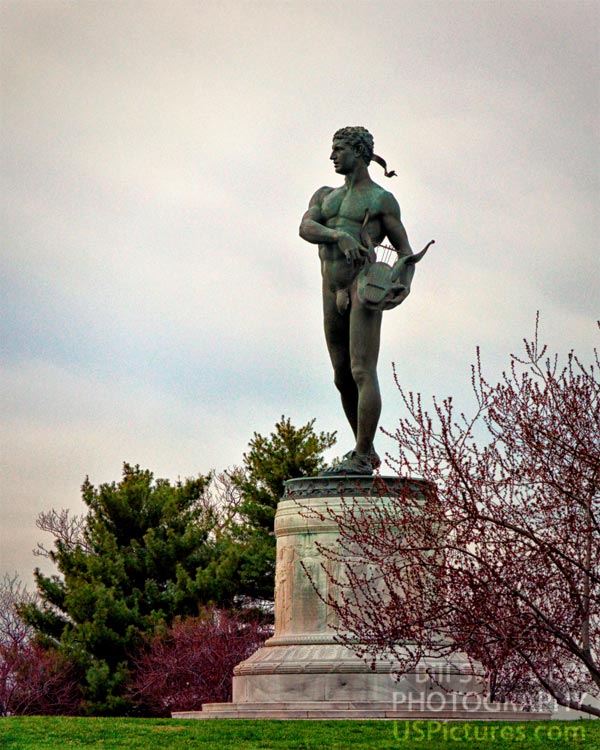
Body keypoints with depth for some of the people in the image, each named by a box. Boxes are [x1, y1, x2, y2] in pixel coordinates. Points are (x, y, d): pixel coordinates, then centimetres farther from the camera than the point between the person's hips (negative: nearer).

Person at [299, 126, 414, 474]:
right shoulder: (325, 196, 20)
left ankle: (362, 458, -16)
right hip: (333, 293, 7)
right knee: (343, 378, 10)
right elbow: (306, 228, -1)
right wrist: (340, 236, -21)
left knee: (362, 372, -15)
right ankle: (366, 450, 24)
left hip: (366, 287, -7)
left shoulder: (382, 199, 6)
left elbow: (404, 248, 5)